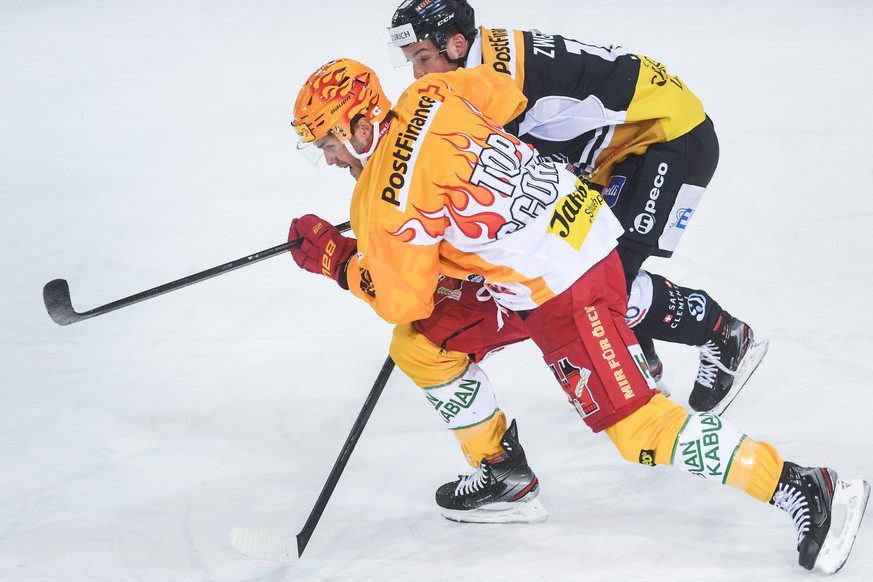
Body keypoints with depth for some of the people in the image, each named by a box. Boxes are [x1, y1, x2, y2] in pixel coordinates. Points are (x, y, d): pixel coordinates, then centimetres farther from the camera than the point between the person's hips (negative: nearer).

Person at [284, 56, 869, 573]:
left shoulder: (387, 200, -17)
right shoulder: (427, 98, 2)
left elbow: (404, 300, -8)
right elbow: (506, 95, 19)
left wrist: (332, 258, 5)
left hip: (561, 291, -10)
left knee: (635, 427, -11)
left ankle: (804, 489, -10)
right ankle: (505, 472, 30)